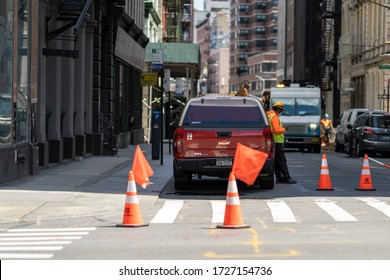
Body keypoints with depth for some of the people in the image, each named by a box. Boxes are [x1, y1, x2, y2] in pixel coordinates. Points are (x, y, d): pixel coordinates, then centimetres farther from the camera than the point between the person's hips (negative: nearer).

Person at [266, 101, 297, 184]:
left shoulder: (269, 116, 16)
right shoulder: (274, 117, -15)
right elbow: (276, 130, -23)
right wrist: (284, 129, -10)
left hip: (273, 142, 10)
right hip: (277, 142, -10)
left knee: (276, 161, 11)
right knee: (282, 161, -9)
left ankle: (279, 178, 13)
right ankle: (286, 178, -9)